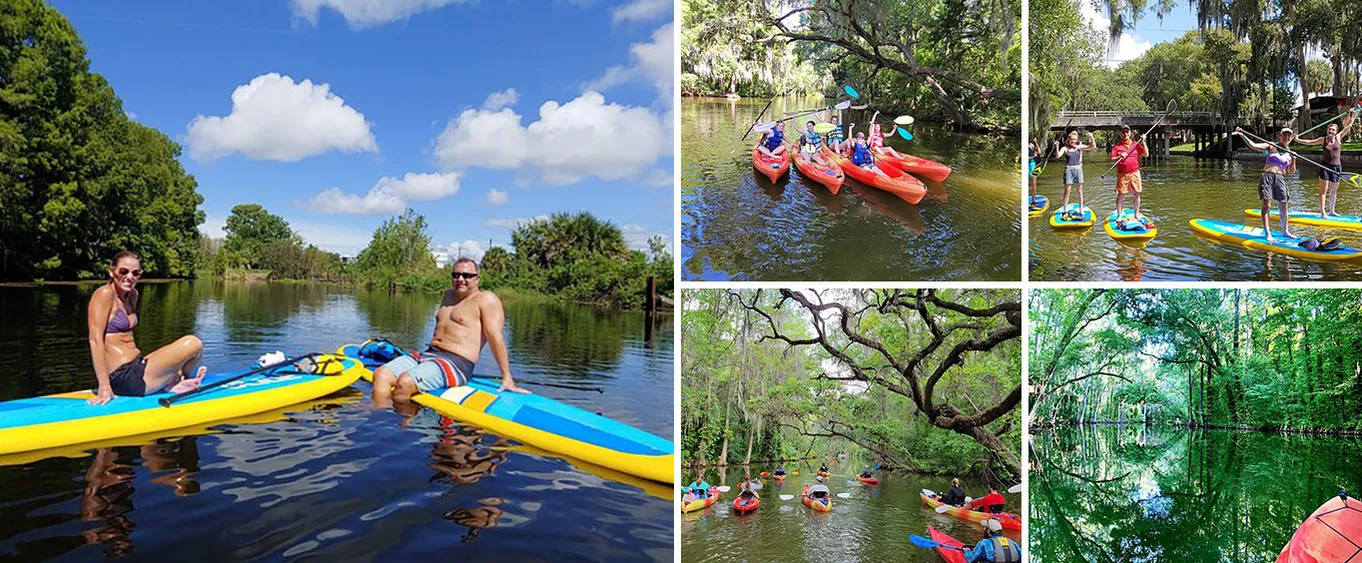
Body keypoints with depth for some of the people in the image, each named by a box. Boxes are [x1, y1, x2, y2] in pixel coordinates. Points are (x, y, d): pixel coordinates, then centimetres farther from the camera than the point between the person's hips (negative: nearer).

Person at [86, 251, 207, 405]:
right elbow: (95, 339, -19)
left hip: (136, 366, 10)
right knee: (193, 344, -10)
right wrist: (104, 386, -24)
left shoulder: (133, 295, 13)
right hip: (125, 378, -10)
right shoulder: (104, 294, -13)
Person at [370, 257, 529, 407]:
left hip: (456, 363, -9)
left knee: (405, 382, -30)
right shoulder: (449, 295, 23)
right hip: (428, 354, 9)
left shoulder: (486, 300, -4)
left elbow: (495, 338, -12)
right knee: (381, 375, -12)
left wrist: (507, 378, -17)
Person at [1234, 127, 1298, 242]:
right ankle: (1267, 233, -9)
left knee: (1283, 207, 7)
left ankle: (1285, 231, 23)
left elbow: (1291, 171, 12)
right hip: (1267, 176, -4)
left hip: (1280, 179, 4)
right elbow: (1253, 145, -7)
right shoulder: (1271, 147, 6)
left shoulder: (1289, 154, 16)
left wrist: (1293, 160, -3)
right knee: (1266, 205, -11)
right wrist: (1241, 135, -19)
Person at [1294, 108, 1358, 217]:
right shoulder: (1323, 139, 1)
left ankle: (1331, 211, 23)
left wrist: (1352, 114, 7)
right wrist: (1298, 140, -3)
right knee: (1323, 190, -7)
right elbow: (1309, 142, 5)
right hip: (1325, 167, -3)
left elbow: (1348, 126, 8)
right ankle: (1322, 212, -9)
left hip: (1337, 167, 3)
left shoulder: (1338, 138, 4)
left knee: (1333, 191, 11)